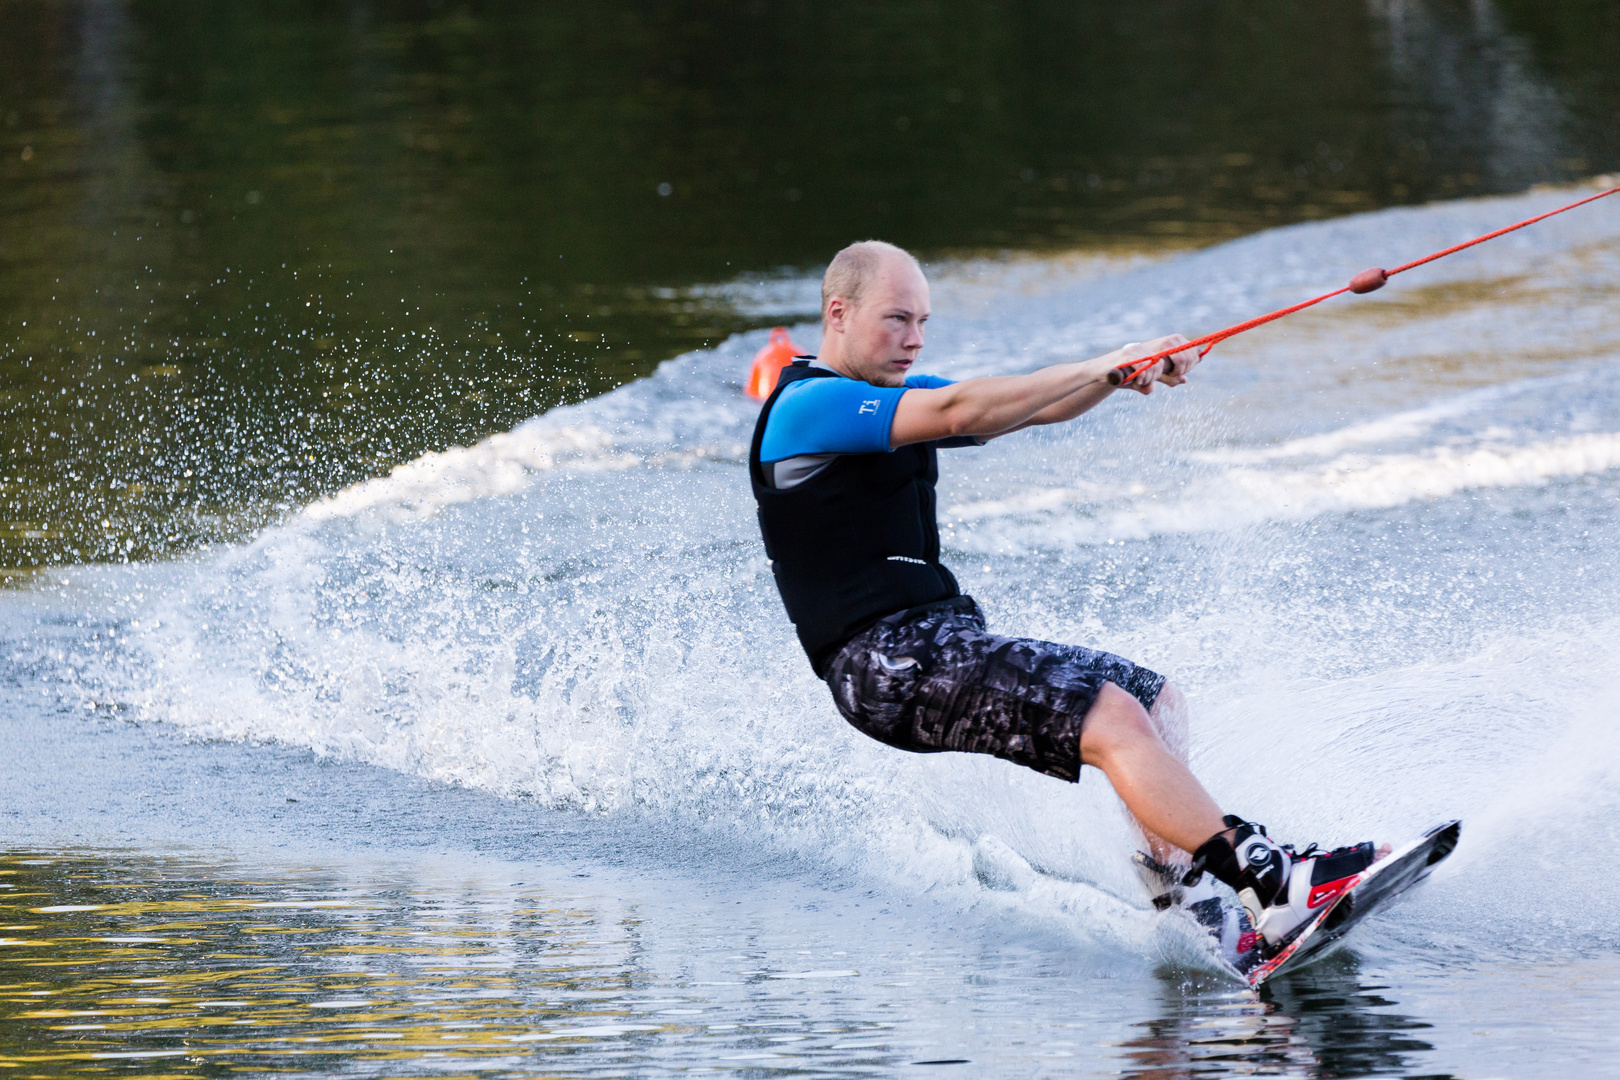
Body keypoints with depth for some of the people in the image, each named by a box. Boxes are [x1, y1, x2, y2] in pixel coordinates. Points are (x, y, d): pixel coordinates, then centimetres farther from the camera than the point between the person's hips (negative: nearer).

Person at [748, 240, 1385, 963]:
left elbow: (1031, 409, 12)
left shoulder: (898, 393, 20)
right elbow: (959, 413, -22)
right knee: (1112, 719, -22)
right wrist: (1098, 368, -18)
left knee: (1162, 707, 8)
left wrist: (1125, 371, -7)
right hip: (891, 662, -10)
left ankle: (1180, 900, -2)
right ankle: (1274, 889, -28)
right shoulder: (807, 407, -10)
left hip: (946, 640, 10)